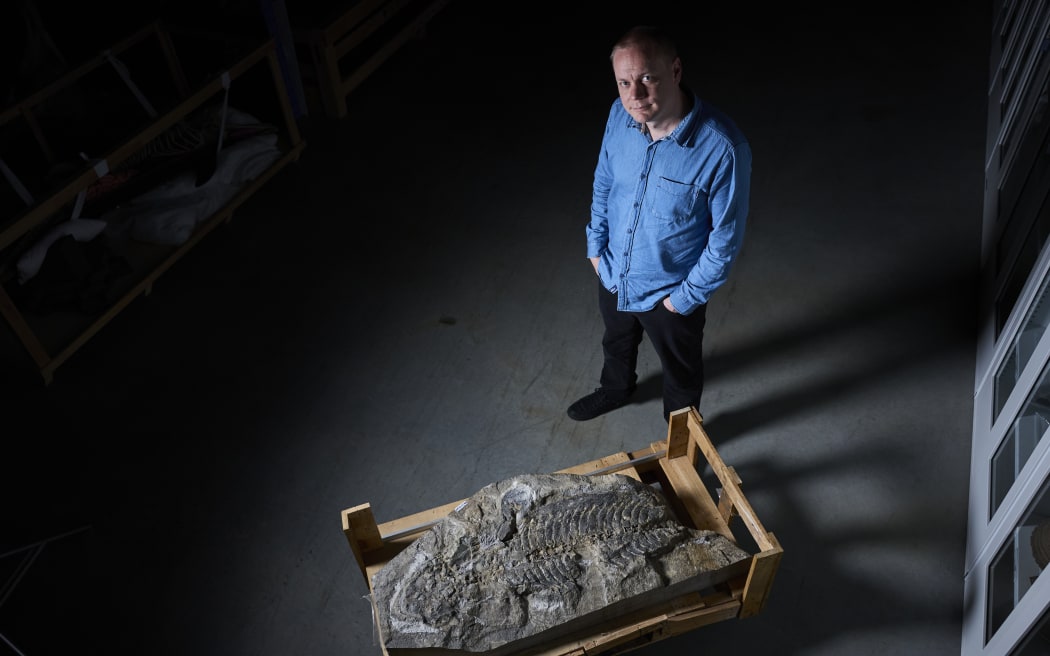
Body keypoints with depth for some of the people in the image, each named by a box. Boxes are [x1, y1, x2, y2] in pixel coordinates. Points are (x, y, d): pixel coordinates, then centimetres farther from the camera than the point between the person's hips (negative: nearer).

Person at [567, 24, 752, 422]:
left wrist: (687, 296, -14)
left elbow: (726, 237, -21)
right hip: (613, 273, 5)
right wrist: (596, 245, 4)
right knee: (616, 342, 33)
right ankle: (615, 390, 66)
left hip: (669, 290, -5)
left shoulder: (723, 148, -33)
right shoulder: (620, 114, -16)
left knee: (681, 371, 24)